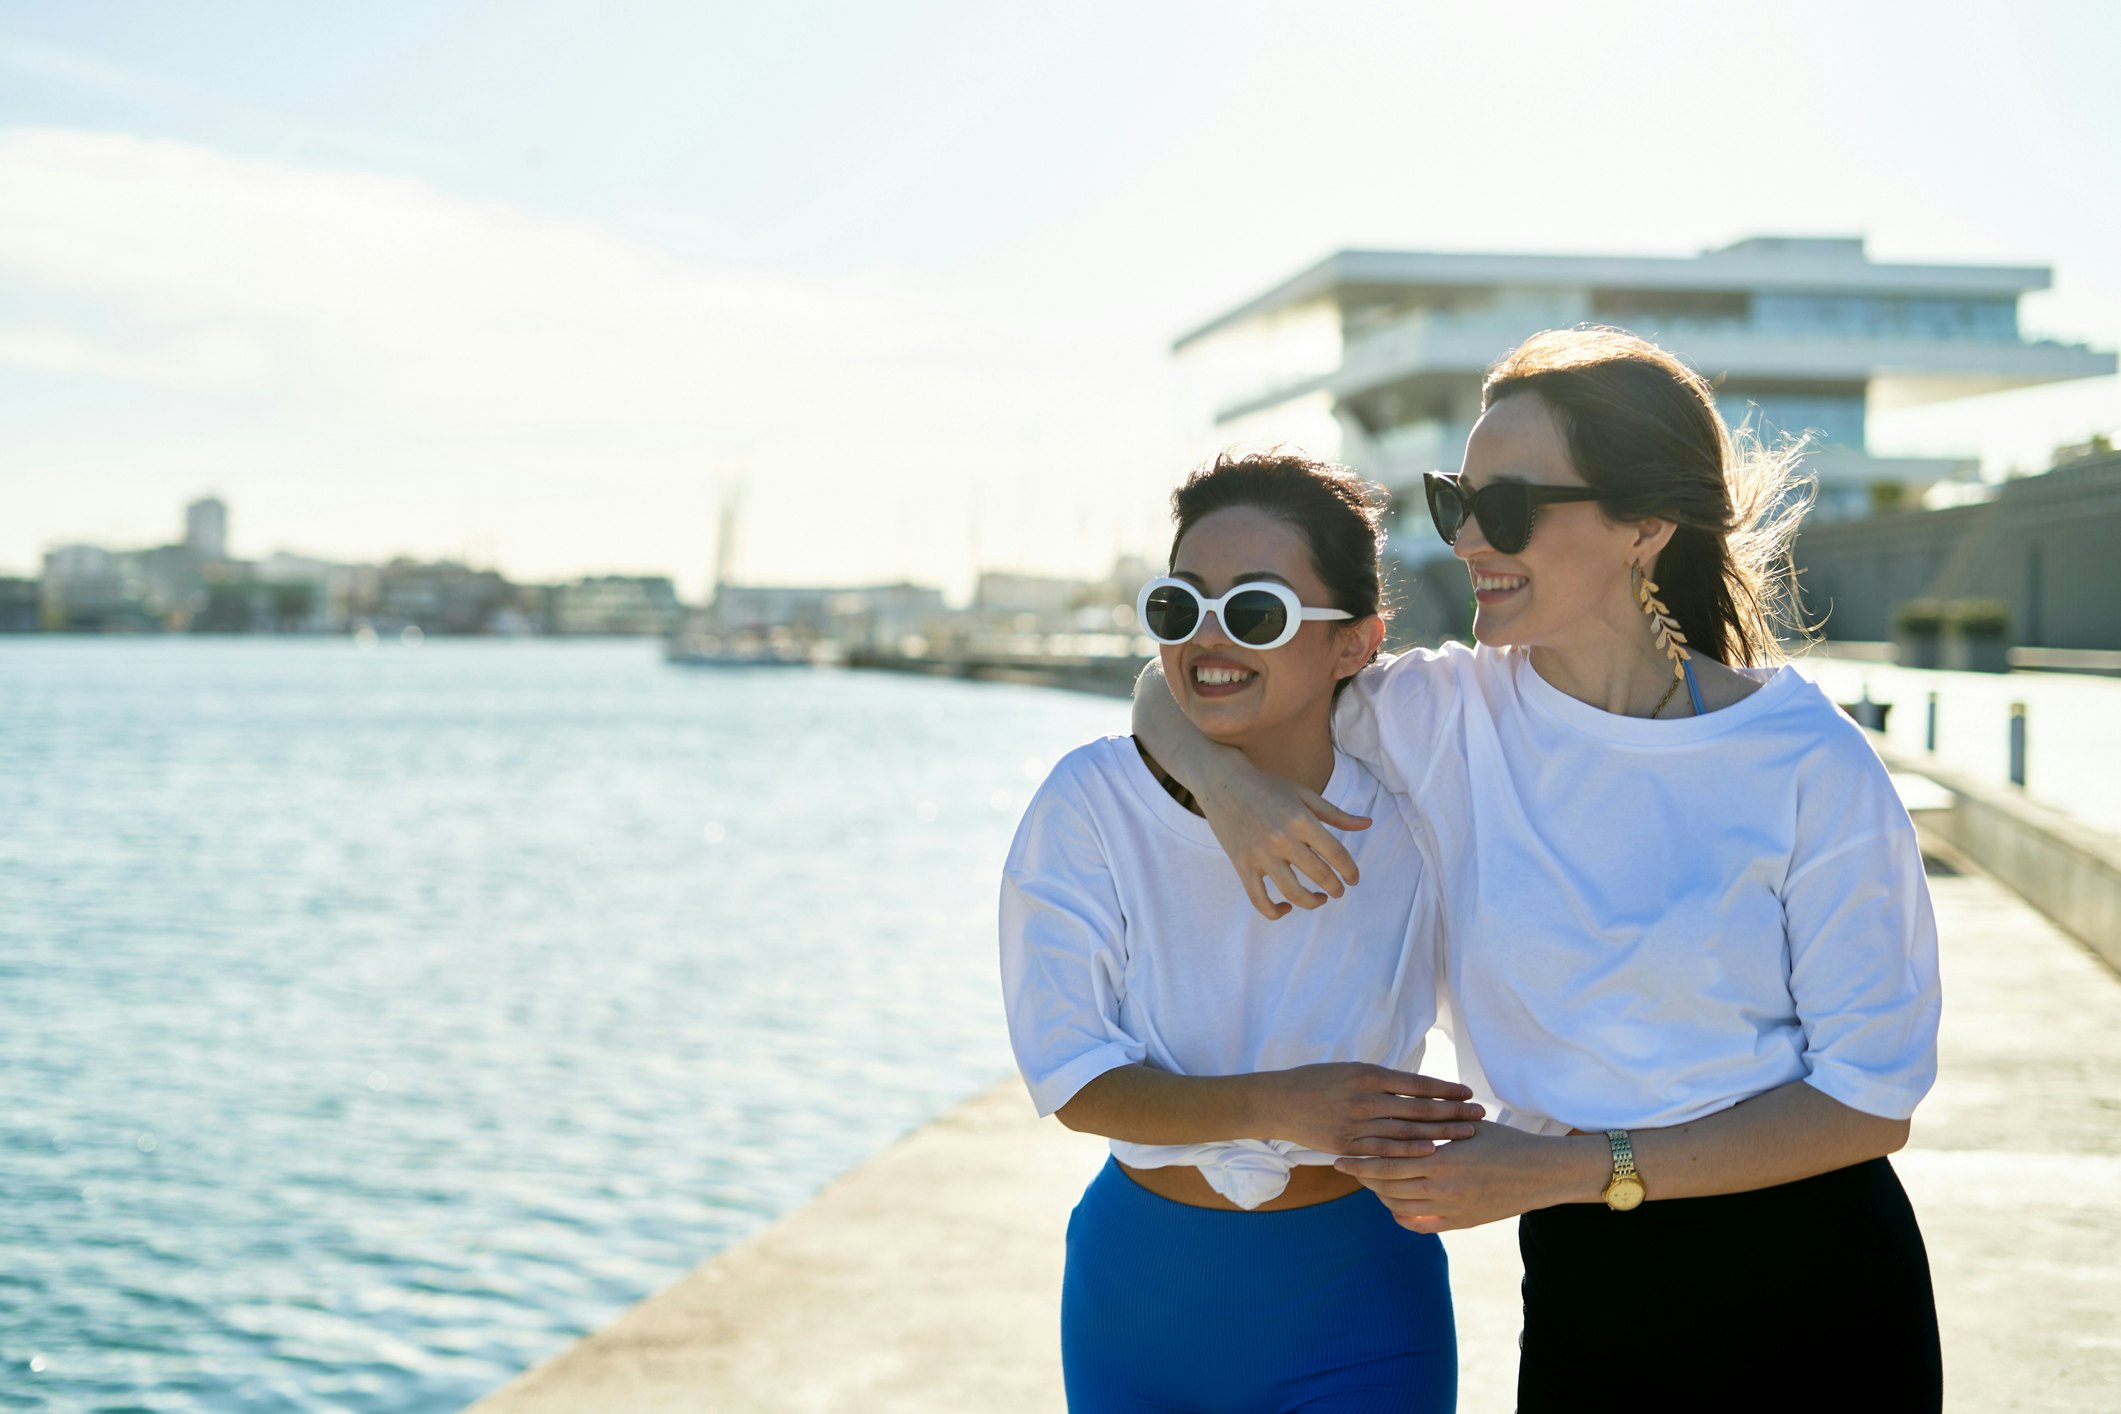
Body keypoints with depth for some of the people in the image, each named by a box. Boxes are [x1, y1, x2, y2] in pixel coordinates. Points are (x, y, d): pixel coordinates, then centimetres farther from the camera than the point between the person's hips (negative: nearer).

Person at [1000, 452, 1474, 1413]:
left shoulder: (1412, 815, -11)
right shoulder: (1094, 799, -13)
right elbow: (1072, 1078, -16)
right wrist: (1275, 1107, -29)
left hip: (1354, 1300, 0)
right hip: (1141, 1291, 1)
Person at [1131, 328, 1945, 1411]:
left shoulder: (1808, 763, -14)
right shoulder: (1444, 713, -6)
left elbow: (1871, 1098, -11)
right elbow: (1170, 693, 6)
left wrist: (1566, 1170, -18)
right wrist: (1227, 779, -18)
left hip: (1814, 1289, -2)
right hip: (1584, 1289, 2)